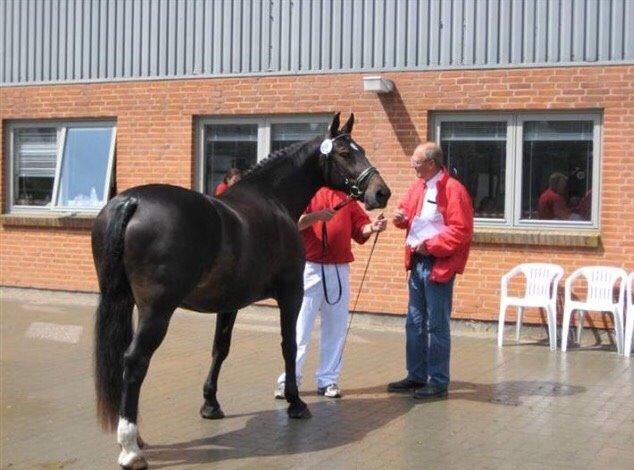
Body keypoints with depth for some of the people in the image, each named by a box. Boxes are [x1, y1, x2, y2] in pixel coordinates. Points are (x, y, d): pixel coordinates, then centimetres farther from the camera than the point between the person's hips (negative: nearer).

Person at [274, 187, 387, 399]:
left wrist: (372, 227, -9)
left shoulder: (346, 196, 13)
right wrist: (315, 216, -26)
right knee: (300, 327, -1)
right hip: (308, 268, -4)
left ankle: (328, 379, 15)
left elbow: (359, 227, 10)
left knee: (336, 328, 7)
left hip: (339, 270, 4)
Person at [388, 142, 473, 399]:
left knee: (437, 326, 0)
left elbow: (461, 231, -19)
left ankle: (439, 382, 9)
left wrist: (430, 244, -19)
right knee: (414, 323, 15)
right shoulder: (419, 186, 9)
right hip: (417, 262, 9)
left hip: (438, 265, -8)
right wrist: (402, 217, -1)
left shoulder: (453, 190, -15)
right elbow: (407, 209, 23)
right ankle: (416, 376, 27)